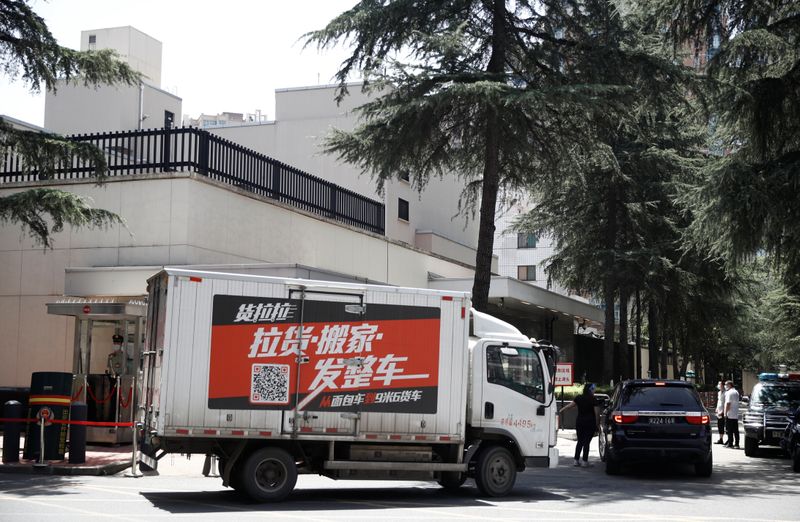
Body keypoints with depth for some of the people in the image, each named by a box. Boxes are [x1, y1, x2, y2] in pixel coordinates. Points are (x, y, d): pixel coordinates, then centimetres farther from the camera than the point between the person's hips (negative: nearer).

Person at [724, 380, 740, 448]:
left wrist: (725, 413, -15)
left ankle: (730, 443, -2)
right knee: (736, 430, 7)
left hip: (730, 415, -8)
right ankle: (736, 444, 8)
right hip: (736, 415, 8)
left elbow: (728, 404, -18)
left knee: (729, 430, -3)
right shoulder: (736, 392, 16)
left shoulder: (729, 393, -13)